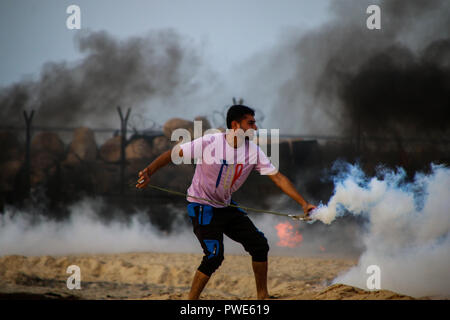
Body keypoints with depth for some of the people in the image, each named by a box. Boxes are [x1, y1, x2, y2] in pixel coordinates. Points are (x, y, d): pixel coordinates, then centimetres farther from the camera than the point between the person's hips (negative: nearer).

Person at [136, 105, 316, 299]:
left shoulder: (253, 150, -6)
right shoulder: (209, 143, -21)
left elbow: (277, 177, -5)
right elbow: (173, 154, -18)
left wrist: (303, 203, -11)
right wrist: (149, 172, -30)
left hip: (226, 207, 7)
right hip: (203, 208, -7)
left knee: (259, 245, 2)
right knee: (214, 256, -18)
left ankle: (262, 296, 17)